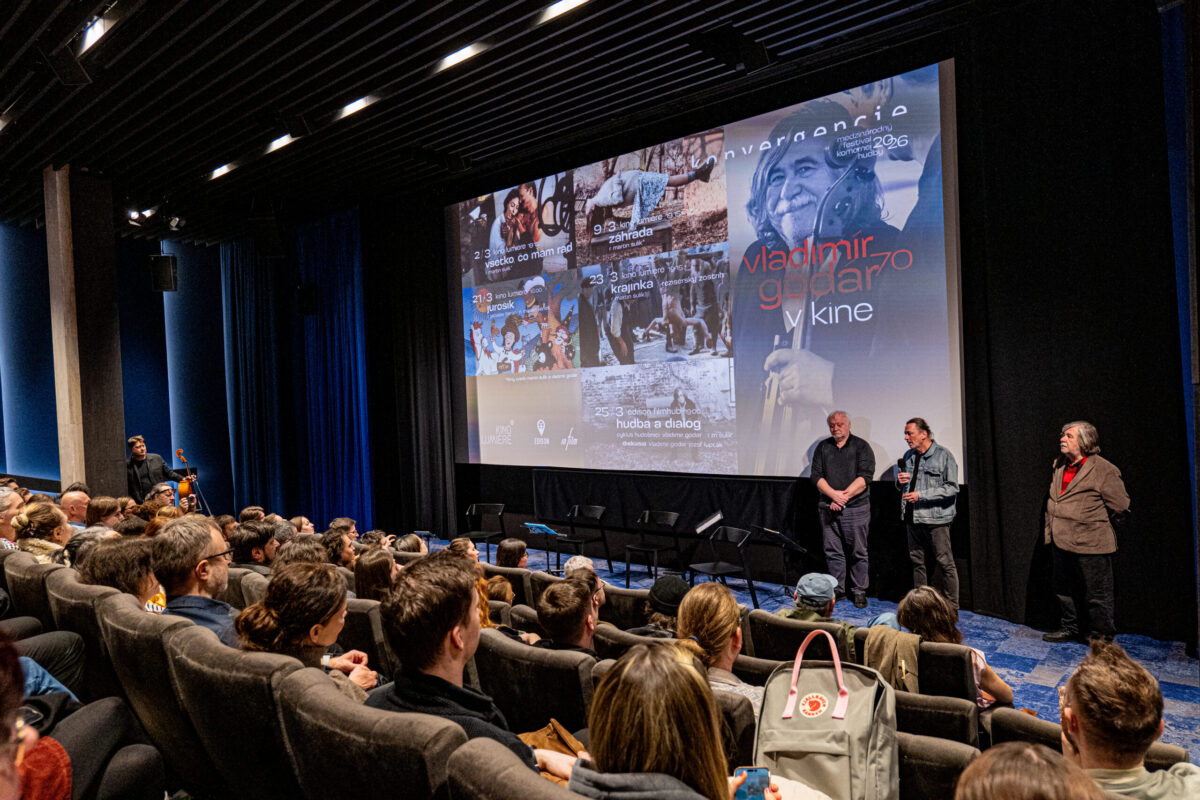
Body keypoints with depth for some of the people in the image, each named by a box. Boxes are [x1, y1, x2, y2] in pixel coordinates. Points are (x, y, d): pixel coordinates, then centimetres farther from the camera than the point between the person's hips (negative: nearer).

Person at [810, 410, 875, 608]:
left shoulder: (861, 446, 1)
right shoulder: (823, 447, 10)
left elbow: (865, 477, -9)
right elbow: (816, 476, 2)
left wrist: (844, 496, -16)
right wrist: (834, 495, -13)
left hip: (856, 508, -3)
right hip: (828, 508, 3)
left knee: (858, 553, 2)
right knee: (832, 552, 6)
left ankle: (859, 592, 13)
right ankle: (837, 590, 17)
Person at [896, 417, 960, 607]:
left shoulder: (944, 455, -7)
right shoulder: (908, 456, 13)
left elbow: (952, 488, -13)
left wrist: (921, 495, -18)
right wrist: (900, 482, 0)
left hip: (936, 519, -6)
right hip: (913, 518, 6)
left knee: (945, 563, -3)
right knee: (916, 561, 11)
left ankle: (951, 607, 7)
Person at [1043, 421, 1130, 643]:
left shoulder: (1104, 470, -14)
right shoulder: (1060, 466, 9)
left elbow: (1120, 506, -9)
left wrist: (1096, 522, 3)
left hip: (1090, 544, -7)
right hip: (1061, 542, 8)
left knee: (1097, 594, 6)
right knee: (1064, 589, 18)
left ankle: (1102, 634, 21)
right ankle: (1069, 628, 33)